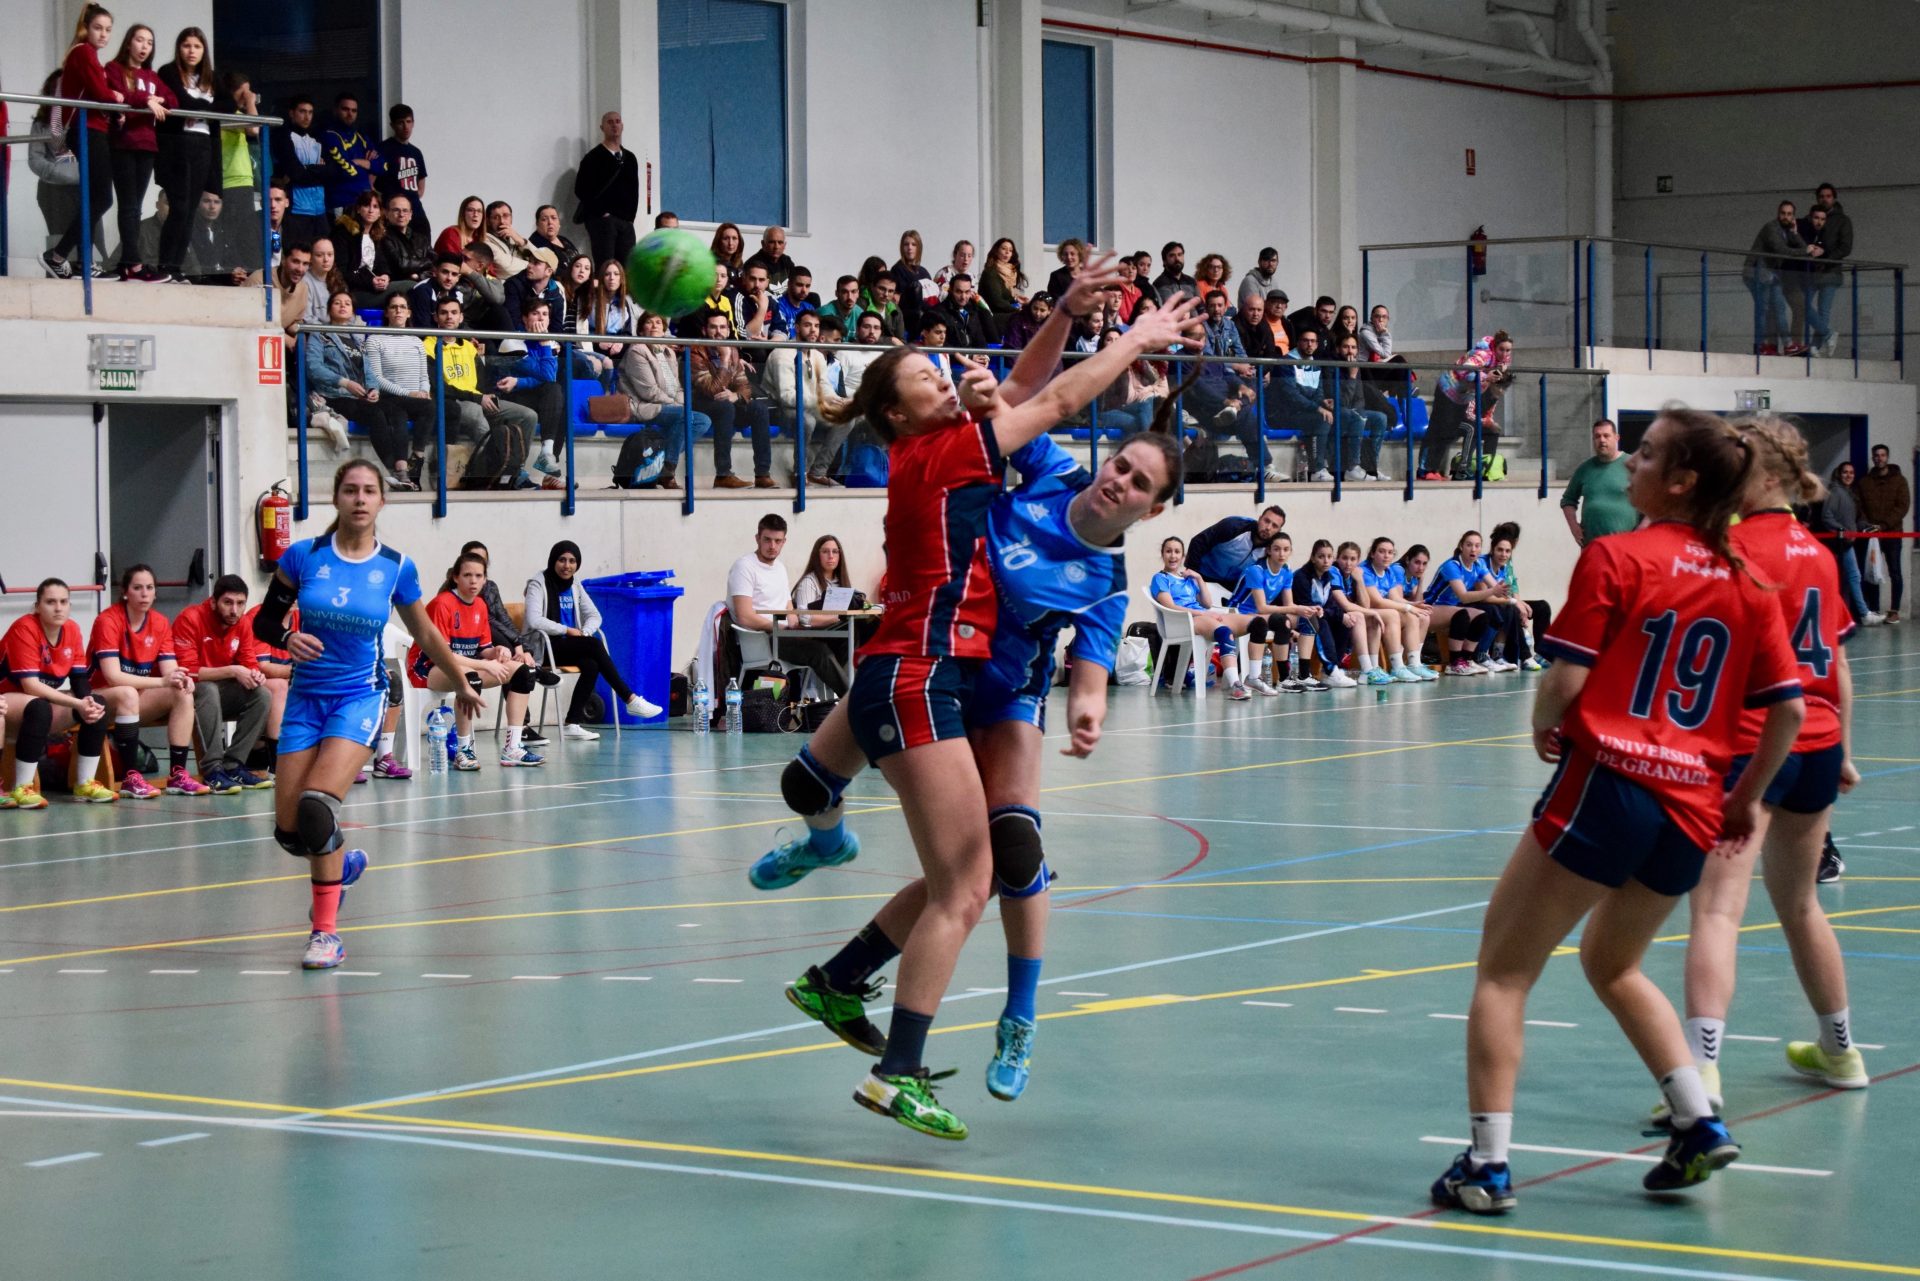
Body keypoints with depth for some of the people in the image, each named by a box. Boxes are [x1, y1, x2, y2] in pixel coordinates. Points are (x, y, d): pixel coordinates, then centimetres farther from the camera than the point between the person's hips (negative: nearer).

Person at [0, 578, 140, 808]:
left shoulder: (72, 629, -1)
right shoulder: (24, 628, -21)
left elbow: (79, 679, 0)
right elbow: (30, 685, -27)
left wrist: (88, 700, -23)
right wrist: (78, 704, -31)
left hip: (45, 702, 7)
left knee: (98, 704, -9)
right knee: (39, 708, -38)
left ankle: (85, 784, -5)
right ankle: (21, 789, -32)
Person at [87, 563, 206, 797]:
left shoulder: (161, 623, 2)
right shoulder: (108, 621, -17)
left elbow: (170, 671, -4)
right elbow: (113, 677, -26)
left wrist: (181, 679, -30)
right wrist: (161, 681, -34)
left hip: (142, 700, 6)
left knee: (183, 694, -19)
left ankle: (177, 774, -22)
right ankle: (130, 778, -36)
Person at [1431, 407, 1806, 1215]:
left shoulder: (1615, 558, -6)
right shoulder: (1744, 585, 10)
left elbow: (1566, 681, -10)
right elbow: (1789, 709, 7)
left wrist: (1545, 731, 10)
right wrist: (1745, 798, 18)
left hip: (1606, 780, -6)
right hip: (1692, 810, 6)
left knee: (1503, 973, 5)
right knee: (1613, 966, 28)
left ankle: (1487, 1164, -2)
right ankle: (1699, 1125, 15)